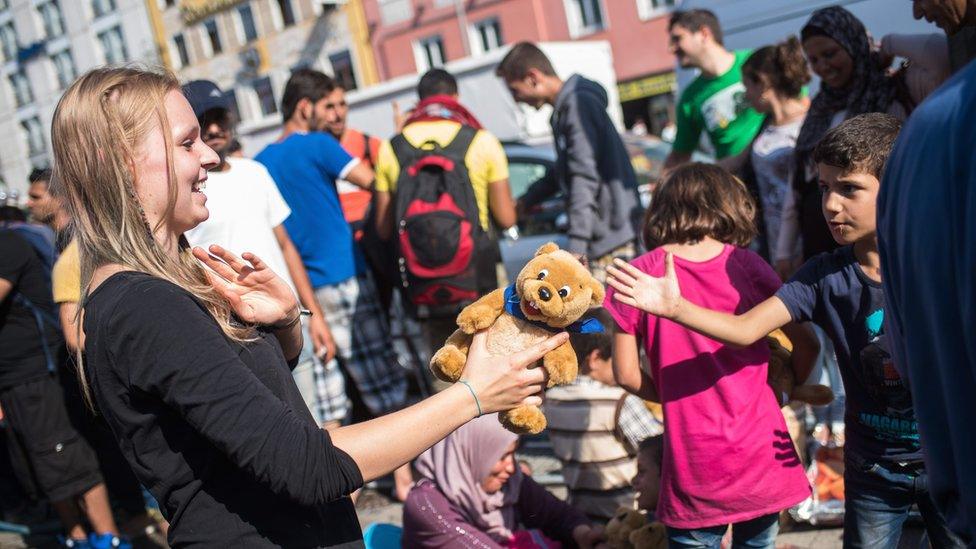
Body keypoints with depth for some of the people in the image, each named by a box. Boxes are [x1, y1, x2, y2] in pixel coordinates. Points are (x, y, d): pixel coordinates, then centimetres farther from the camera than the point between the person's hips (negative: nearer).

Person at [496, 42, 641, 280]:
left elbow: (585, 178, -20)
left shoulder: (578, 103, -13)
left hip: (612, 238, -10)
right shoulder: (564, 109, 18)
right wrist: (525, 201, 37)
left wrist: (576, 246, -23)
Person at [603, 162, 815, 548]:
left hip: (694, 467, -1)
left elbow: (626, 374, -5)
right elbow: (806, 345, 2)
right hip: (762, 456, 2)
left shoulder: (637, 276, -7)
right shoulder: (747, 265, -4)